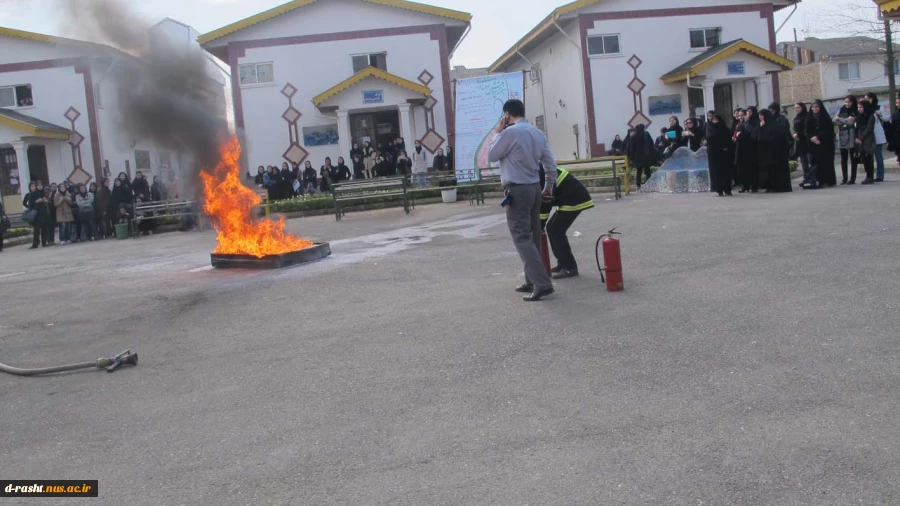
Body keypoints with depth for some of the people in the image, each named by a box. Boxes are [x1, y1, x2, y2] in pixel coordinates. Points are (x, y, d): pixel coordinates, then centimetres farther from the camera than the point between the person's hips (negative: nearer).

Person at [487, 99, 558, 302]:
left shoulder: (510, 132, -14)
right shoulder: (537, 132, 9)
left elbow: (491, 155, -3)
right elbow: (550, 163, 13)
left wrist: (497, 132, 7)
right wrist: (549, 186, 25)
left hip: (517, 190, -8)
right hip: (535, 188, 8)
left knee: (522, 238, -8)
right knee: (533, 236, 13)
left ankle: (542, 283, -16)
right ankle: (532, 281, 20)